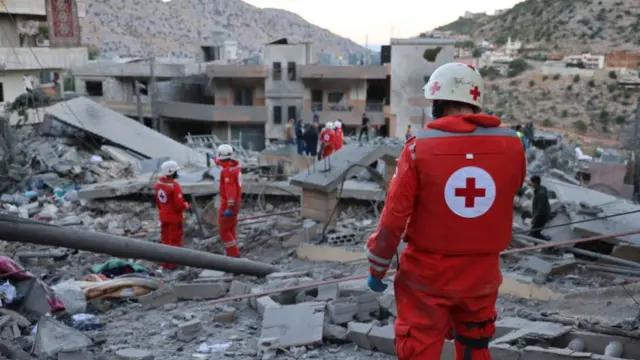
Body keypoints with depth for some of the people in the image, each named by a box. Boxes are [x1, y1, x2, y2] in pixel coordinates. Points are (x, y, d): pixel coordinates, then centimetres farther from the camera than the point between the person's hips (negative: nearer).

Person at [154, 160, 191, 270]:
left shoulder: (158, 183, -2)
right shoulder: (174, 186, -26)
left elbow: (157, 201, 10)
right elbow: (179, 205, -25)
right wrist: (187, 205, -4)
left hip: (163, 216, 7)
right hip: (175, 217, -7)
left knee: (165, 240, 17)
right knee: (175, 240, 7)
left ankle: (166, 263, 26)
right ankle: (173, 264, 14)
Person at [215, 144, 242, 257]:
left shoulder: (227, 171, -24)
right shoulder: (235, 165, 4)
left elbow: (231, 189, -31)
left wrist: (229, 207, -34)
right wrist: (217, 160, 47)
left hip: (228, 204, -9)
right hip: (236, 202, 9)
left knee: (224, 230, -2)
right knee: (231, 228, 19)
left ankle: (233, 254, -2)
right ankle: (233, 253, 25)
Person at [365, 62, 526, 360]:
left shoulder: (420, 147, -16)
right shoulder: (511, 145, -9)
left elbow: (393, 217, -12)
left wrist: (377, 267, 1)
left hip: (427, 274, -3)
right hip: (482, 274, 3)